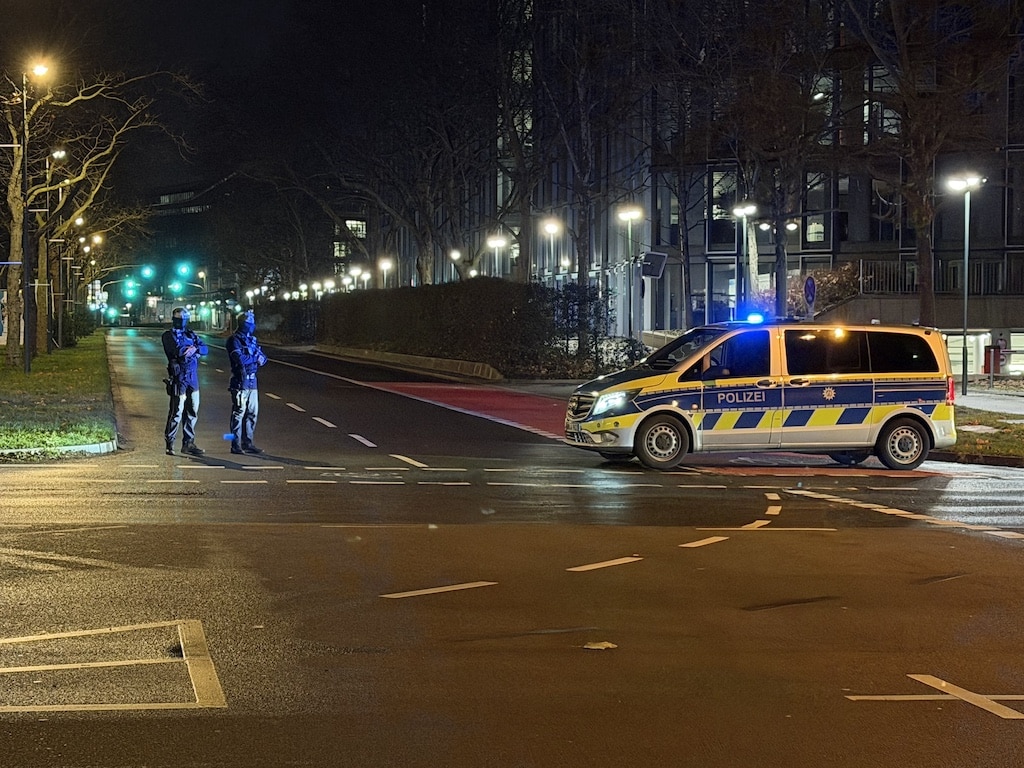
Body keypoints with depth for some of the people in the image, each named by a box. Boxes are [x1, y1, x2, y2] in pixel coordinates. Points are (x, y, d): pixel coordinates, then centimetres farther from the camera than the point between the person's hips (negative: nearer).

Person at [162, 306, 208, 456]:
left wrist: (195, 349, -17)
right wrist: (195, 350, -9)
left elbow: (205, 349, 4)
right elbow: (176, 352, -18)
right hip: (178, 378, -6)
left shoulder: (190, 334, 15)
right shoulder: (168, 335, -2)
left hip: (193, 378, 6)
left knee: (192, 412, 9)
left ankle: (188, 443, 17)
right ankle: (169, 444, -1)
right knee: (176, 412, -7)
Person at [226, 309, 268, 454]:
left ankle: (248, 443, 18)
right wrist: (255, 357, -6)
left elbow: (263, 359, 14)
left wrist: (260, 358, -10)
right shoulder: (234, 340, -9)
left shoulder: (252, 339, 16)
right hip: (240, 381, -8)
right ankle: (236, 445, -2)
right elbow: (240, 359, -21)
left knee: (252, 413, 10)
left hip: (252, 381, 8)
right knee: (239, 413, -6)